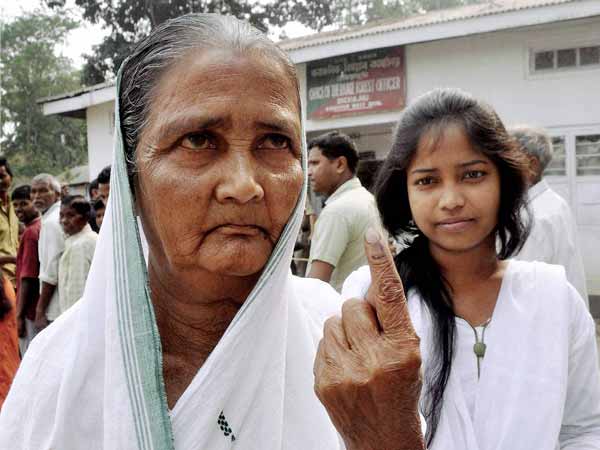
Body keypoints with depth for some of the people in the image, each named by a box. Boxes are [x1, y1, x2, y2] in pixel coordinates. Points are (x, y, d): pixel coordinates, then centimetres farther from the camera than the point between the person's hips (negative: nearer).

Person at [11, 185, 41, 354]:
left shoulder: (30, 233, -16)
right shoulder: (43, 227, 9)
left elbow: (28, 277, -19)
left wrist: (20, 314, -16)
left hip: (31, 309, -9)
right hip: (41, 308, 9)